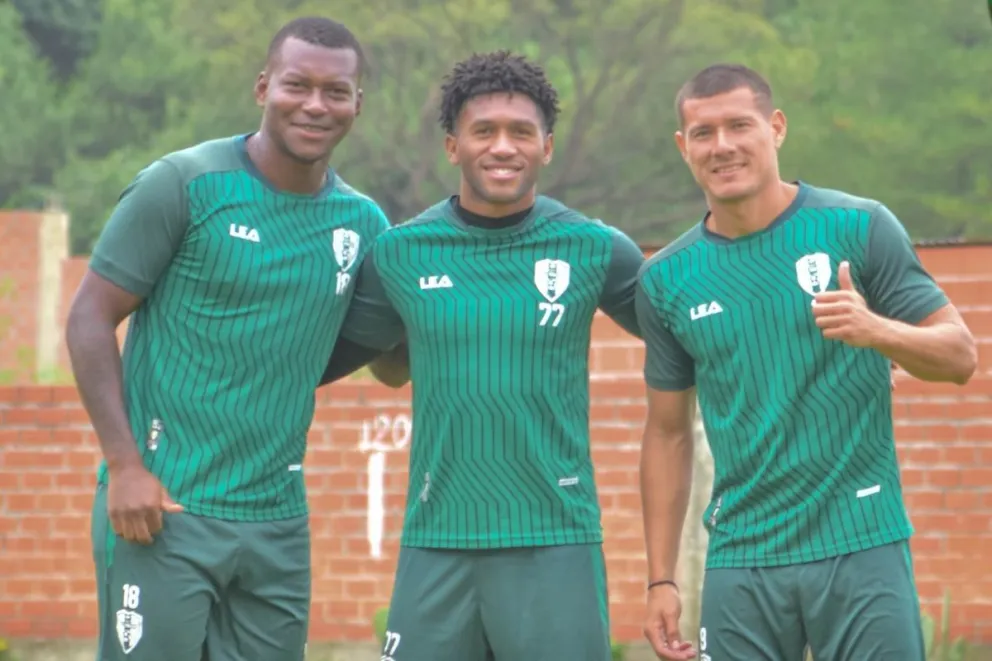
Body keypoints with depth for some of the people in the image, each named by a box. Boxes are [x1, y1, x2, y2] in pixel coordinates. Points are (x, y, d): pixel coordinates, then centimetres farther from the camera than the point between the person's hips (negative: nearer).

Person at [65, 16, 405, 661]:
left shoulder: (362, 223, 9)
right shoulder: (184, 185, -6)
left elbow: (395, 365, 20)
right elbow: (90, 319, -6)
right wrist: (124, 465, -13)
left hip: (279, 524, 5)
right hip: (163, 510, -5)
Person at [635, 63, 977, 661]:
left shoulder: (859, 227, -1)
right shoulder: (667, 278, 7)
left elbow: (960, 355, -1)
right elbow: (669, 433, 13)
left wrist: (877, 331, -22)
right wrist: (661, 580, 8)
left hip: (861, 547, -3)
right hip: (741, 563, 3)